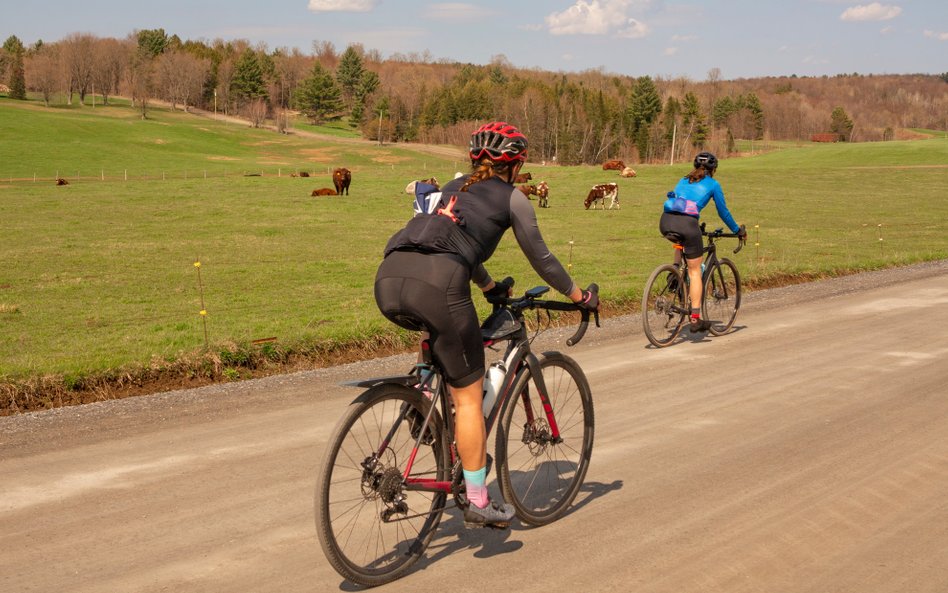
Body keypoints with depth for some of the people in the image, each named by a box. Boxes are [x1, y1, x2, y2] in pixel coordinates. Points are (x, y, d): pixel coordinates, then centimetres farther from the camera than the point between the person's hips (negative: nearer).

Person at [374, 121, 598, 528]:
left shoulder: (453, 188, 34)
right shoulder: (511, 198, 17)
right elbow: (541, 259, 22)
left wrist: (491, 287, 60)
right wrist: (581, 297, 36)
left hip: (388, 280, 6)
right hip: (436, 285, -6)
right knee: (468, 396, 6)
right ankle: (479, 502, 10)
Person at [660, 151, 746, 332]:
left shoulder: (684, 180, 28)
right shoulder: (713, 184, 15)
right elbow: (723, 212, 20)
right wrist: (738, 231, 35)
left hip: (665, 222, 4)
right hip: (686, 223, -4)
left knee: (682, 240, 41)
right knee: (695, 271, 8)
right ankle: (695, 319, 6)